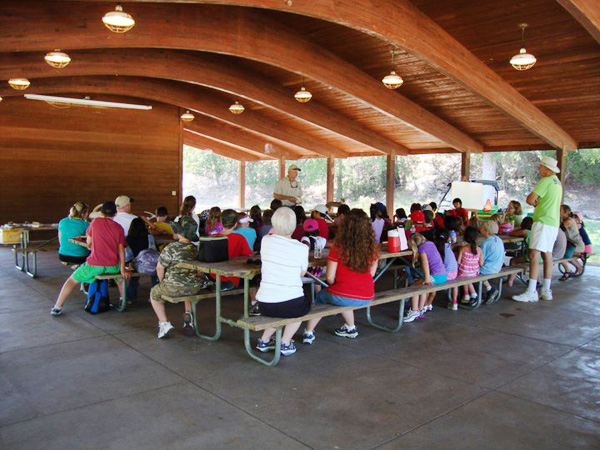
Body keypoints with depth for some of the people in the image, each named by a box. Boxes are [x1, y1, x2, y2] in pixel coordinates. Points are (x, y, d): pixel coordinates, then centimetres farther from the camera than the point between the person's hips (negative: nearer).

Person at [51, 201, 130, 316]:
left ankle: (57, 308, 17)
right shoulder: (119, 228, 2)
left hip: (94, 265, -2)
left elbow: (88, 243, 10)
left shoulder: (96, 222, 1)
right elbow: (121, 250, 0)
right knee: (119, 272, 36)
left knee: (72, 280, 18)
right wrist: (123, 270, 1)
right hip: (112, 266, 2)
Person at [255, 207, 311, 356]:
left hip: (264, 305, 3)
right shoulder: (302, 248, -10)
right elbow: (302, 274, 6)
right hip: (291, 305, -3)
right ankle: (285, 343, 22)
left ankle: (264, 340, 29)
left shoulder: (266, 240, -3)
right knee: (305, 304, 32)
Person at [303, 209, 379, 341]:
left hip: (342, 297, -4)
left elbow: (330, 277, -10)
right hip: (367, 297, 4)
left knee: (320, 296, 27)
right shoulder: (372, 248, -4)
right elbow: (371, 273, 7)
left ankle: (308, 333, 27)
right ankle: (350, 328, 40)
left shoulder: (339, 247, -14)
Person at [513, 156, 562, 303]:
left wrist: (534, 201, 3)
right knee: (547, 255, 12)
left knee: (534, 255, -12)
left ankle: (531, 292, -16)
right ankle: (546, 290, 17)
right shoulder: (557, 183, 18)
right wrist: (537, 202, 5)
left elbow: (530, 199, -18)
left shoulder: (546, 181, -13)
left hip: (543, 222, -10)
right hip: (554, 222, 10)